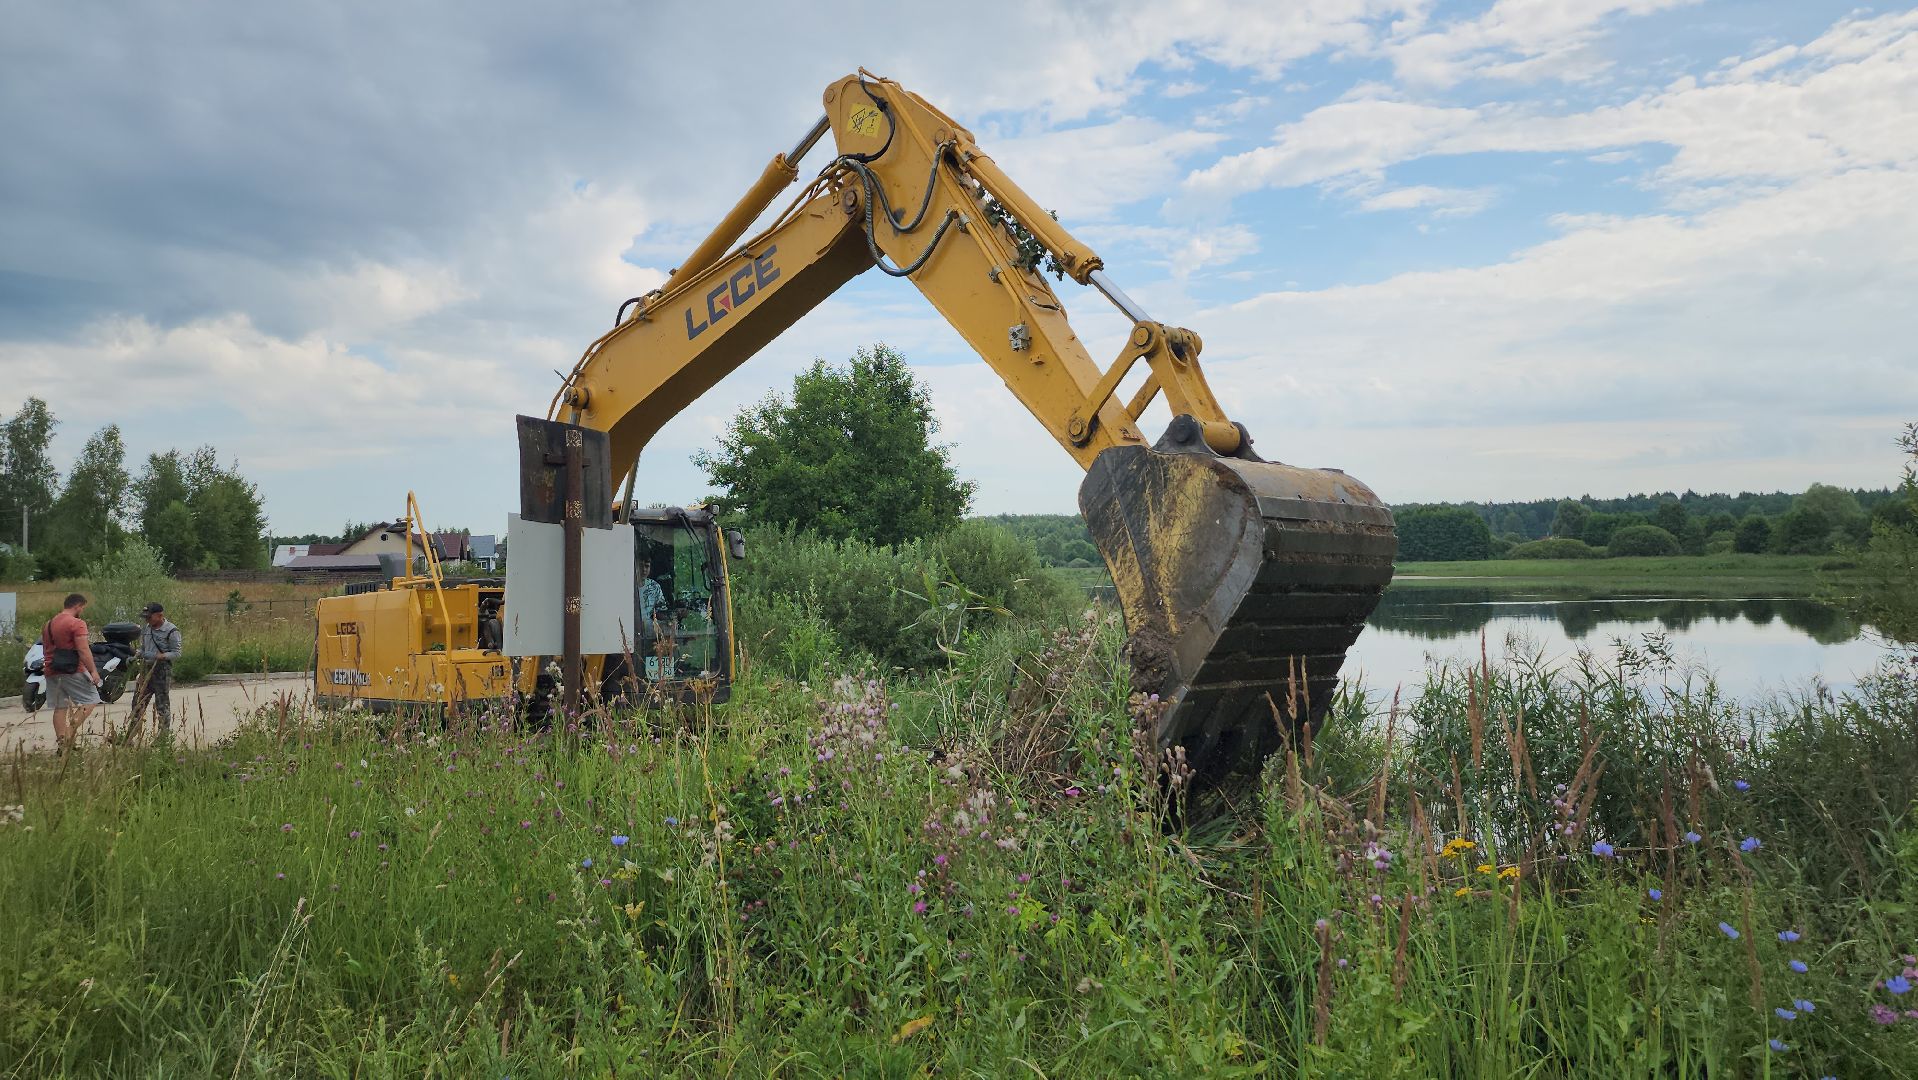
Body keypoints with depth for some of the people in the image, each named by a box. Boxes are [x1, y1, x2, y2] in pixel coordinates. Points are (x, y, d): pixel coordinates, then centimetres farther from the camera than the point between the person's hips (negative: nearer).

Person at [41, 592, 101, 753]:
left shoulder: (49, 625, 17)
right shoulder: (77, 623, -10)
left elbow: (46, 649, 24)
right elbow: (83, 650, -17)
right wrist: (93, 671, -17)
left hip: (52, 672, 8)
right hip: (73, 671, -8)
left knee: (60, 707, 10)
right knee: (90, 700, 0)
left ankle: (61, 744, 8)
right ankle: (71, 731, -15)